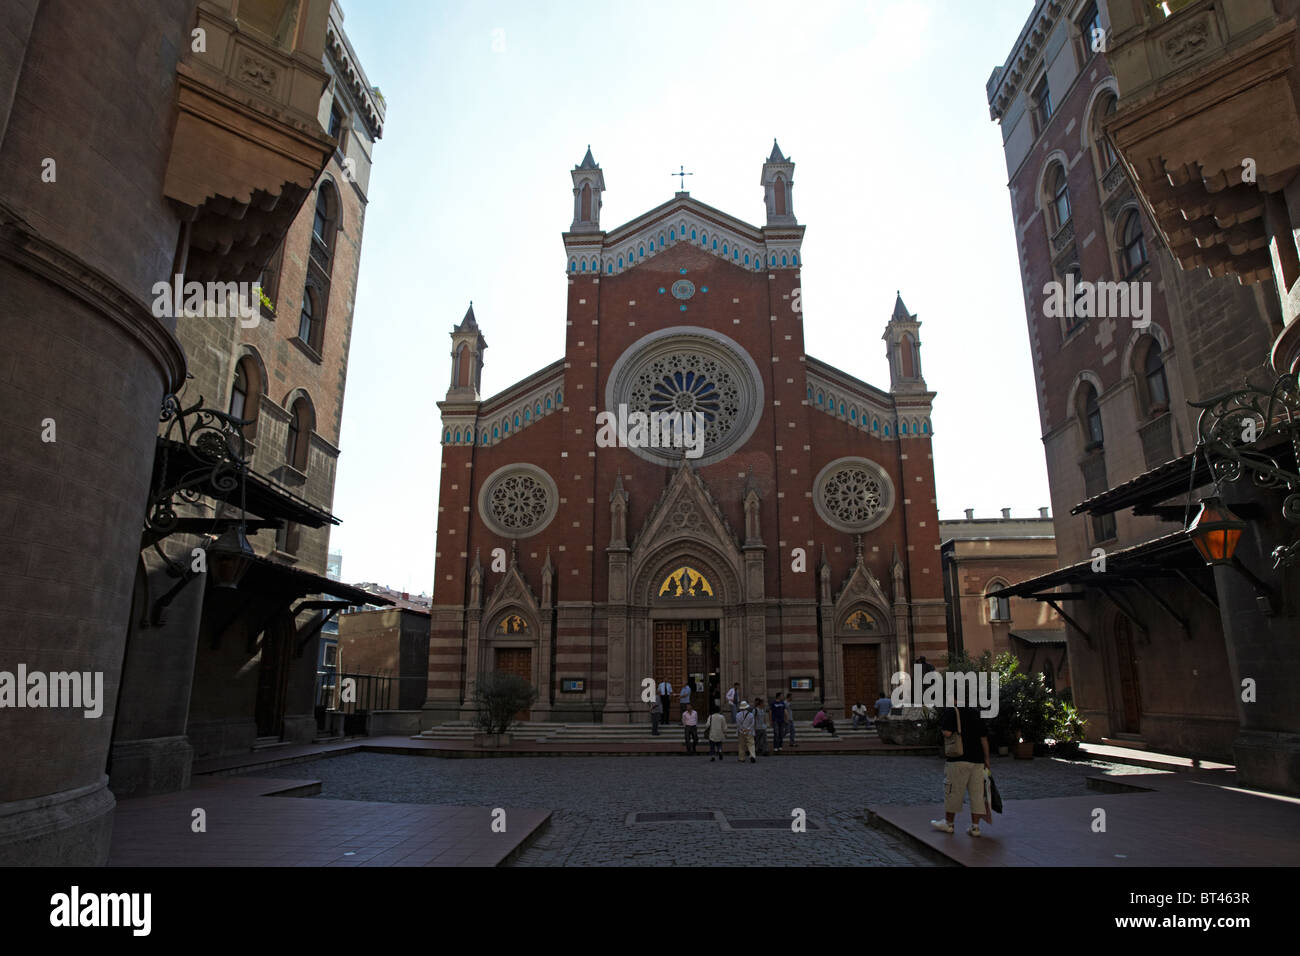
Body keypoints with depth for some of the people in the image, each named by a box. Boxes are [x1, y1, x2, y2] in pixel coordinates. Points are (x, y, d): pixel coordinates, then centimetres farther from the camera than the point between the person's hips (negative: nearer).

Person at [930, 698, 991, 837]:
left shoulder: (951, 711, -9)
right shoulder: (976, 712, 11)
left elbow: (947, 733, -21)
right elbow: (984, 738, 11)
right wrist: (986, 759, 16)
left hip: (958, 760, -6)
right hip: (977, 760, 6)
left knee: (953, 792, 6)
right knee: (977, 793, 10)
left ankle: (948, 823, 18)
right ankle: (975, 827, 12)